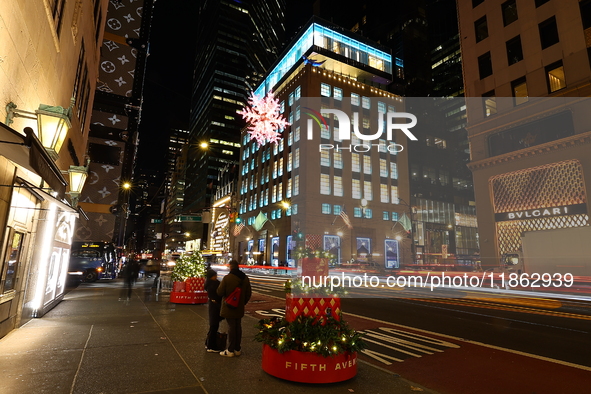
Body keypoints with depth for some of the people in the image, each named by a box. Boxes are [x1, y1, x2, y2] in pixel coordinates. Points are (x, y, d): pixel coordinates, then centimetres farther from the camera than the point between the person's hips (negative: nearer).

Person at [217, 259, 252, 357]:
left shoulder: (227, 278, -17)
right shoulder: (245, 278, 2)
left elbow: (220, 292, -14)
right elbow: (248, 293, 7)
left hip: (229, 307, -5)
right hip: (239, 308, 6)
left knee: (231, 327, 2)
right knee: (238, 327, 15)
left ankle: (230, 350, 11)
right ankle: (237, 349, 24)